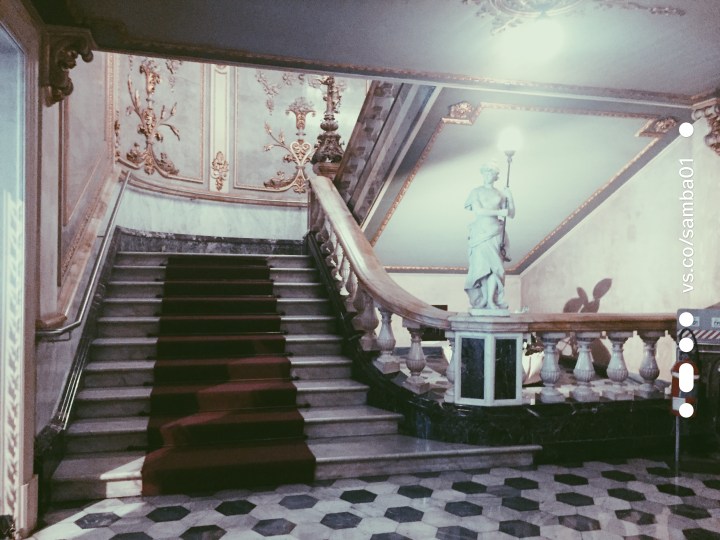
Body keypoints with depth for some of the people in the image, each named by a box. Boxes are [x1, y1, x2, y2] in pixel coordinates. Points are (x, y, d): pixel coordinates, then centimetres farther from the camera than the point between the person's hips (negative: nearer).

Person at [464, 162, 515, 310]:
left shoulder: (500, 194, 14)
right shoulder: (476, 192, 8)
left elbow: (512, 214, 11)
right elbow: (478, 210, -7)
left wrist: (510, 198, -4)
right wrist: (499, 212, -10)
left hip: (495, 234, 2)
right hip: (480, 233, -1)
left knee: (493, 266, -8)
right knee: (482, 266, -4)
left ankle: (491, 301, -10)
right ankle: (484, 299, 2)